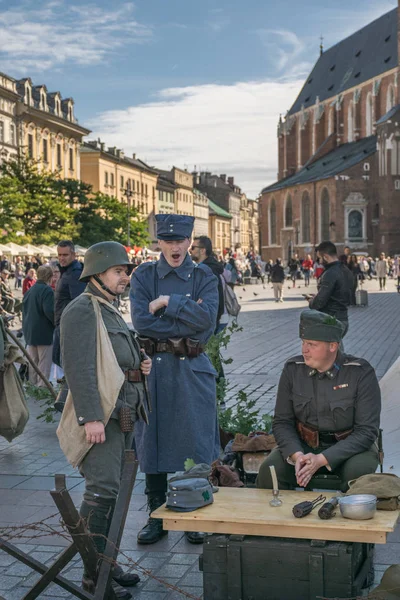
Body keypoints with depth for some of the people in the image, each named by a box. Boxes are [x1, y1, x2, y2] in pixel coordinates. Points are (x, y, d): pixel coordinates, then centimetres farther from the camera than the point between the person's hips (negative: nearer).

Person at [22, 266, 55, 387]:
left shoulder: (29, 291, 12)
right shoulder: (47, 290, -15)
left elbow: (24, 310, 17)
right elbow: (49, 311, -23)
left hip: (29, 331, 8)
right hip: (44, 332, -8)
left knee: (32, 360, 16)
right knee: (44, 361, -2)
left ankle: (32, 384, 22)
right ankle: (42, 386, -2)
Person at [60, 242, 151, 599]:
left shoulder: (111, 310, 19)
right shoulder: (82, 310, -12)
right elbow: (79, 366, -20)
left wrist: (140, 366, 9)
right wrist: (91, 417, -25)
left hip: (124, 412, 10)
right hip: (101, 414, -10)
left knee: (113, 490, 13)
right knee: (102, 490, -10)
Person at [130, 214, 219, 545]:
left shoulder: (204, 276, 3)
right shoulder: (144, 275, 3)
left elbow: (207, 319, -14)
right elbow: (141, 322, -10)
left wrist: (167, 301, -13)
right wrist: (188, 320, -11)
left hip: (193, 368, -1)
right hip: (154, 367, 1)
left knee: (196, 439, 3)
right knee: (153, 439, 6)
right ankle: (157, 516, 19)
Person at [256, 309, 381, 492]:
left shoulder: (361, 373, -14)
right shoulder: (292, 369, -5)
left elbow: (367, 430, -16)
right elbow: (282, 422, -1)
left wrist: (322, 459, -27)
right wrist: (296, 455, -23)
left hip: (349, 447, -2)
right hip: (303, 445, 2)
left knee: (357, 473, -34)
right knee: (269, 470, -24)